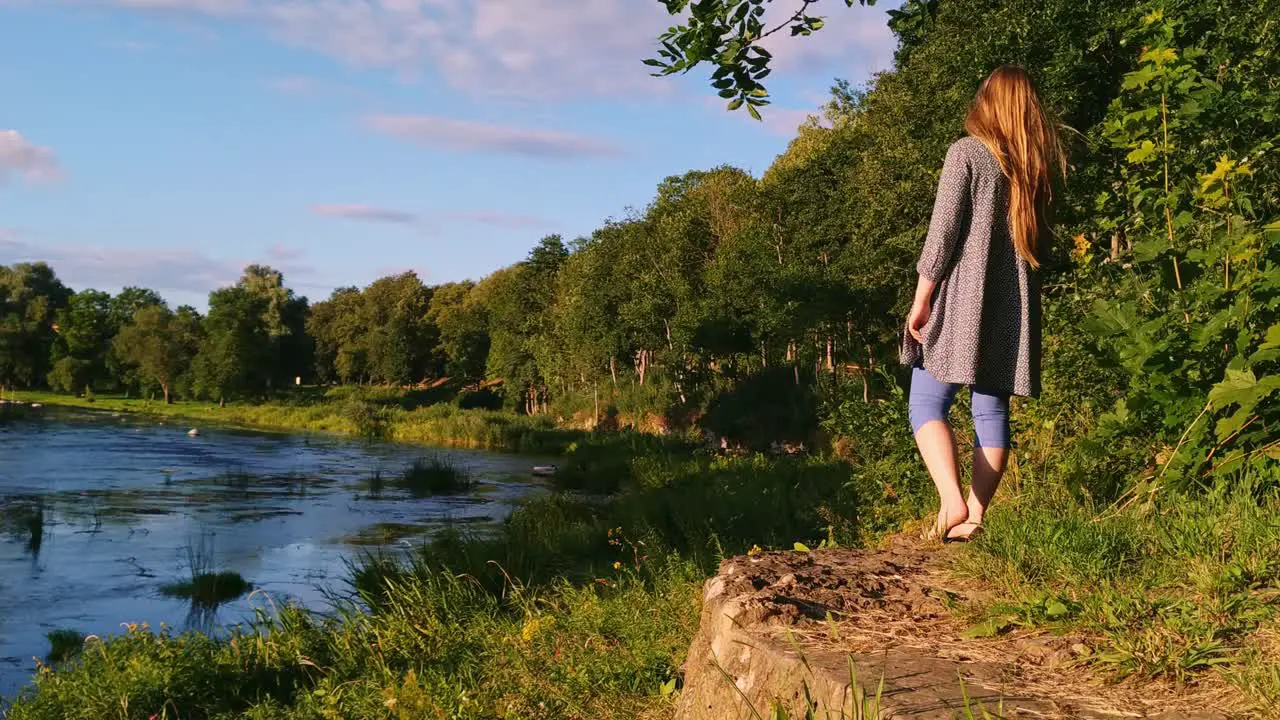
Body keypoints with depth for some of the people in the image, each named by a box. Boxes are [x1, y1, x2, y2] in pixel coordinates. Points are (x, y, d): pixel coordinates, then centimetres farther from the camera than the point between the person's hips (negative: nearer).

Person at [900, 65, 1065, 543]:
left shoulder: (967, 152, -5)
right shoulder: (1040, 164, 11)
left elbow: (943, 231, -10)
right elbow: (1040, 238, 13)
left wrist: (920, 300, -7)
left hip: (961, 299, -5)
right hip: (1014, 306, 5)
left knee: (927, 406, -1)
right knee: (992, 411, 8)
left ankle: (953, 504, -19)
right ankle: (975, 516, 7)